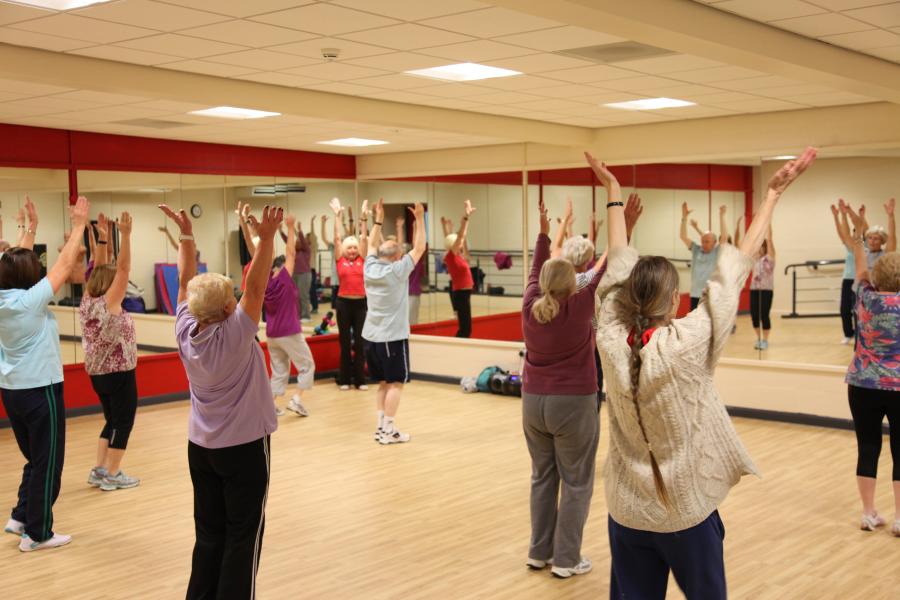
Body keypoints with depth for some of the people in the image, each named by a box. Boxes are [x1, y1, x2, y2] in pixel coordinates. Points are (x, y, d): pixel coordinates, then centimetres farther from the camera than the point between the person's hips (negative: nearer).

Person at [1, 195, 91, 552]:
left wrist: (31, 226, 21)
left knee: (35, 459, 22)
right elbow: (65, 265, -14)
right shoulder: (31, 300, -19)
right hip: (40, 391, -8)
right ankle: (37, 534, 10)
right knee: (47, 463, 3)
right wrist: (79, 225, -5)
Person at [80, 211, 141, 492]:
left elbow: (100, 268, 8)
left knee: (112, 421, 18)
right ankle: (112, 475, 7)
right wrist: (125, 235, -24)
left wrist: (102, 238, 6)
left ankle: (99, 470, 17)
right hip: (119, 373, -8)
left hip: (97, 373, 8)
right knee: (123, 422, 4)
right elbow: (123, 268, -21)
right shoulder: (108, 304, -17)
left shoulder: (87, 303, 2)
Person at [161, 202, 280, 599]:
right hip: (244, 446, -6)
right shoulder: (235, 336, -22)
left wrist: (186, 235, 2)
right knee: (242, 536, 4)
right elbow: (256, 287, -26)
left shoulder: (185, 333, -8)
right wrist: (266, 238, -30)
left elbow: (186, 281, 1)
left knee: (208, 532, 14)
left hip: (200, 446, 6)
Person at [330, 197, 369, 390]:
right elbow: (337, 238, -2)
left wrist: (363, 218, -8)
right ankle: (345, 379, 14)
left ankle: (360, 379, 11)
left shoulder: (362, 260, 5)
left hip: (360, 303, 1)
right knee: (345, 341, 6)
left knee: (359, 342, 5)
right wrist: (338, 216, -6)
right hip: (344, 302, -1)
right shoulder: (340, 260, 2)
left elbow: (364, 239, 1)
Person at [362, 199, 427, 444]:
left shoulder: (370, 268, 3)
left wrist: (379, 218, 20)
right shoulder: (398, 271, -12)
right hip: (393, 337, -7)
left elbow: (372, 245, 20)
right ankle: (388, 430, -2)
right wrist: (419, 218, -2)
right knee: (395, 383, 0)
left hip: (371, 336, 7)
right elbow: (419, 248, -7)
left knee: (383, 383, 14)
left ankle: (381, 427, 13)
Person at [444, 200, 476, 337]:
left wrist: (468, 216, 15)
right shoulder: (451, 256, -11)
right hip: (460, 294, -9)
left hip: (464, 293, 9)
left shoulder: (459, 256, 10)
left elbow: (463, 235, 15)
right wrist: (466, 216, -21)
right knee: (465, 328, -8)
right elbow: (460, 235, -18)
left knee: (465, 327, 11)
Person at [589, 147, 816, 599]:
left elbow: (619, 265, 2)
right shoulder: (688, 345, -21)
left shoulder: (611, 342, -12)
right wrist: (773, 195, -6)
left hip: (627, 511, 3)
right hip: (686, 512, -3)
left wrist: (614, 192, 13)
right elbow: (736, 268, -15)